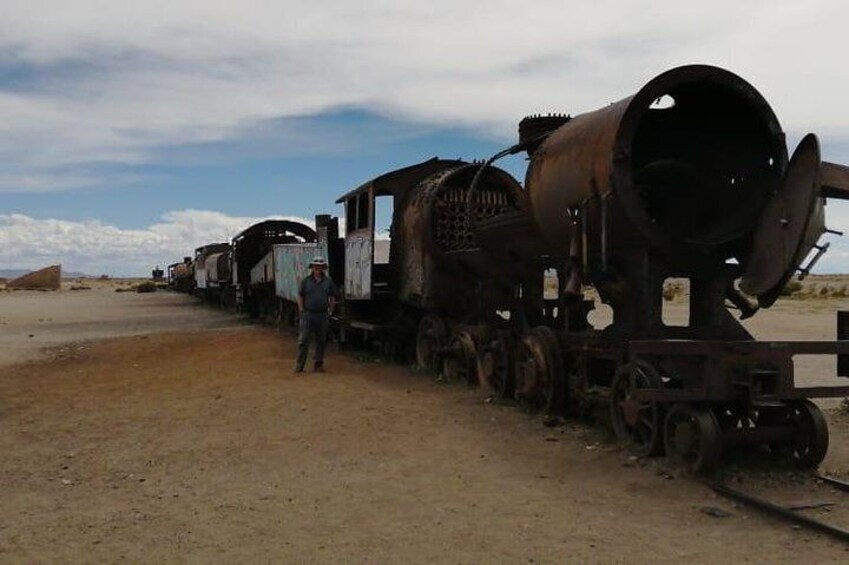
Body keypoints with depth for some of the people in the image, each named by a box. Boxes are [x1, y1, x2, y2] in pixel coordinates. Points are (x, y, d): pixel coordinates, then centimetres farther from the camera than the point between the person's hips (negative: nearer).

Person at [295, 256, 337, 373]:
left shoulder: (328, 281, 6)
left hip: (323, 315, 2)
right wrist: (302, 310, 0)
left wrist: (330, 310, 6)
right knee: (303, 340, -2)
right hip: (308, 314, -2)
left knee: (321, 341, 8)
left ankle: (318, 364, 18)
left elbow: (332, 297, 12)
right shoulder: (306, 280, 2)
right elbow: (300, 296, 7)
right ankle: (299, 365, 3)